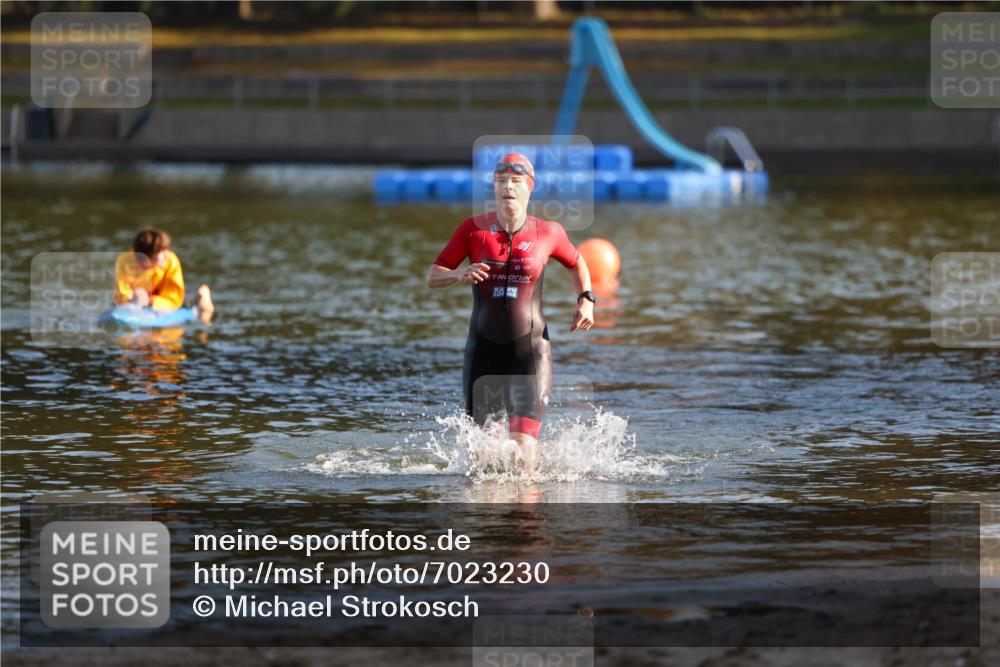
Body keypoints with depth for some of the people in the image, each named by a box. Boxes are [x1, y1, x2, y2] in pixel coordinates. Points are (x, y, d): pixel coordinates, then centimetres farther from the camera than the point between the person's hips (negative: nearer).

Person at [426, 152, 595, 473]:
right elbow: (432, 277, 1)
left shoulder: (548, 232, 1)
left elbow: (577, 264, 21)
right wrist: (459, 275, -20)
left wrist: (586, 299, 3)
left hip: (530, 351, -1)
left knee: (522, 454, -16)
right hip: (483, 350, 1)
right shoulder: (474, 229, -1)